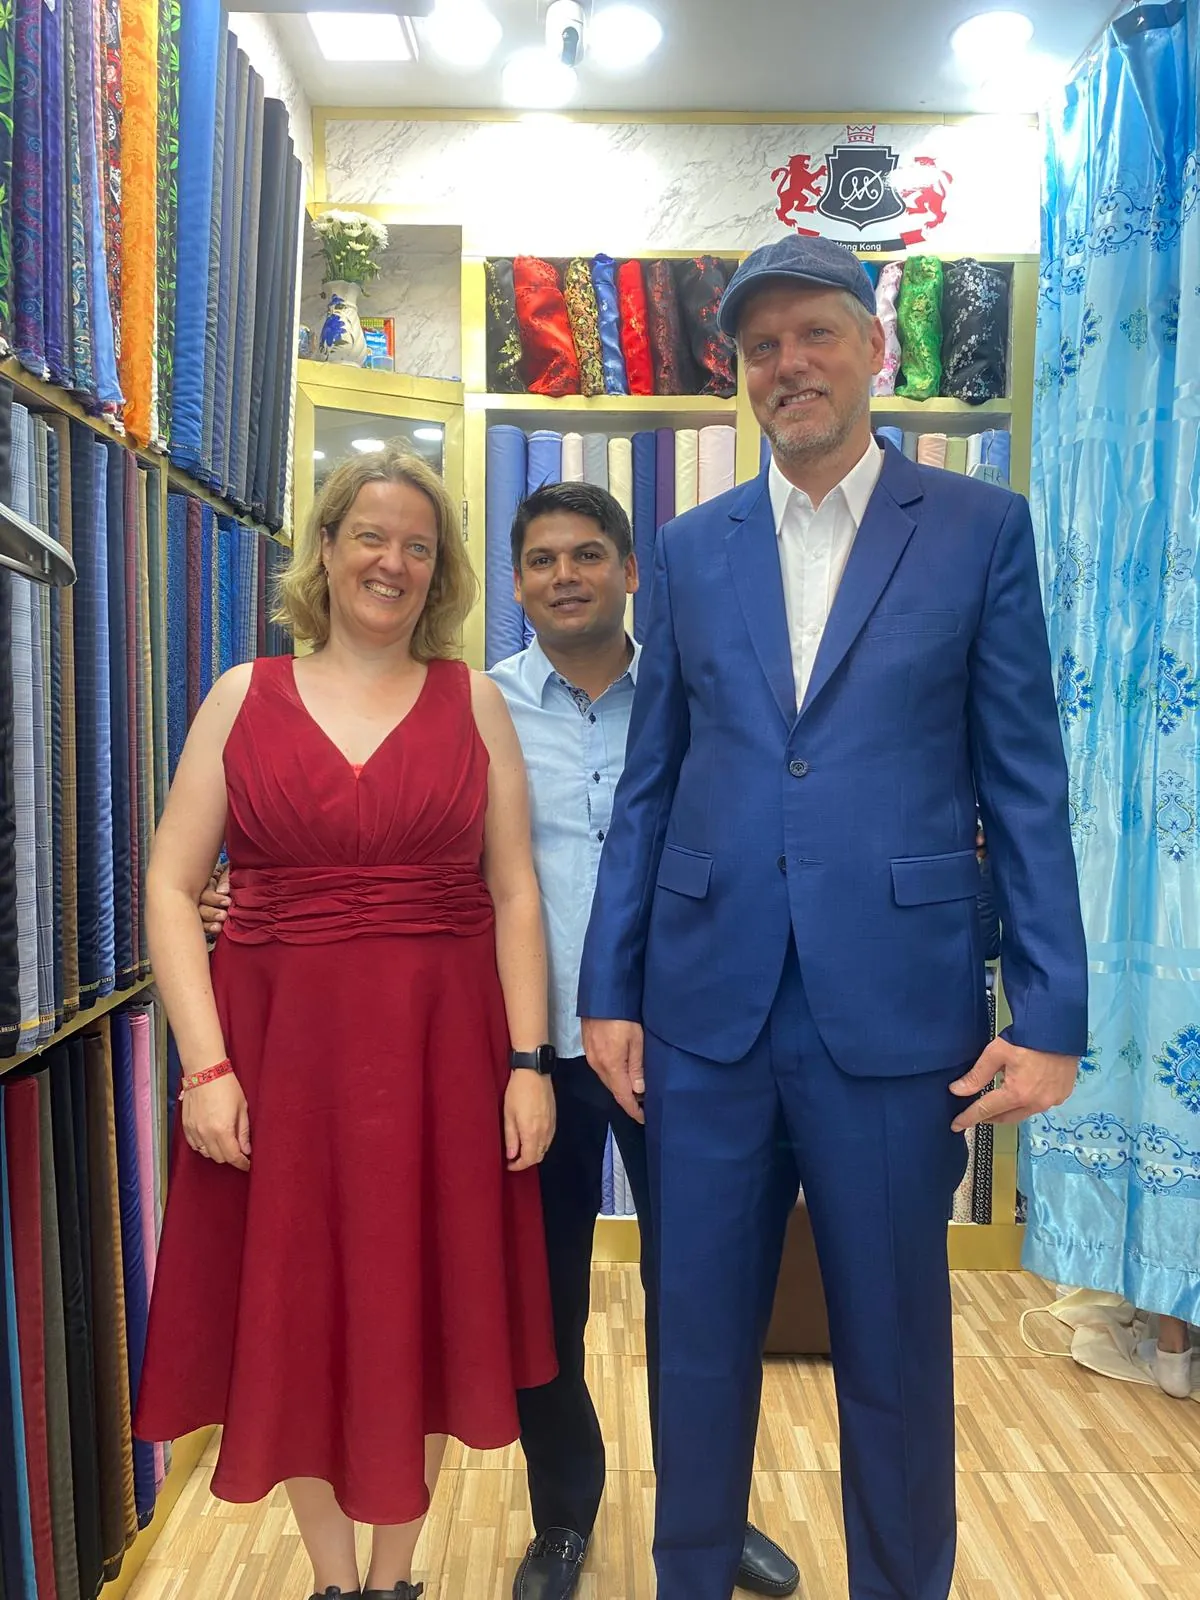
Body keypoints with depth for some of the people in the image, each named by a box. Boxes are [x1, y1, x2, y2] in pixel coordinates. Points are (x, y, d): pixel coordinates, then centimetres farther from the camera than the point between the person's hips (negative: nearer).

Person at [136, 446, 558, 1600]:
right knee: (292, 1317, 11)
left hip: (440, 1049, 0)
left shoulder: (473, 702, 4)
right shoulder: (244, 698, 3)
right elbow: (170, 887, 0)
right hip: (277, 1047, 1)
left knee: (419, 1314, 10)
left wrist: (527, 1062, -5)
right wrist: (205, 1064, -9)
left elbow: (514, 892, 1)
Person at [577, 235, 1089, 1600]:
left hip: (896, 1010, -2)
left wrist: (1051, 1012, -5)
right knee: (698, 1339, 16)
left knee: (895, 1351, 14)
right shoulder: (691, 548, 10)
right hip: (708, 1007, 3)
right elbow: (648, 786, 9)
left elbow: (1025, 787, 1)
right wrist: (607, 988, 5)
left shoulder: (982, 529, 3)